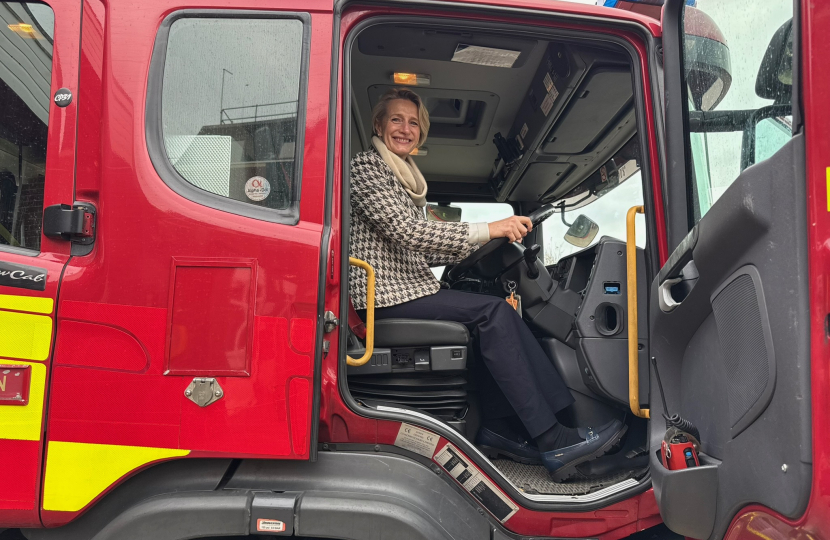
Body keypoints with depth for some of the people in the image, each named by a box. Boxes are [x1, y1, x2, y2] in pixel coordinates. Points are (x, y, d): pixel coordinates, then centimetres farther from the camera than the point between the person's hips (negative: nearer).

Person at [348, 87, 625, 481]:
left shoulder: (408, 178, 22)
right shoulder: (365, 168, -5)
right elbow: (407, 232, -20)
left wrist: (476, 246, 6)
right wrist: (488, 229, -22)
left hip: (412, 290, 8)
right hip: (385, 298, -8)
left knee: (499, 311, -10)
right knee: (493, 312, -21)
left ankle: (494, 428, -9)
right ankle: (552, 441, -21)